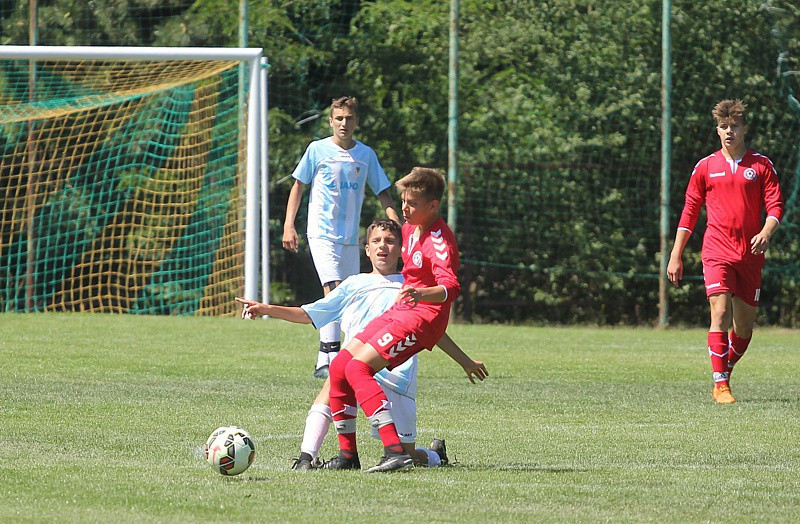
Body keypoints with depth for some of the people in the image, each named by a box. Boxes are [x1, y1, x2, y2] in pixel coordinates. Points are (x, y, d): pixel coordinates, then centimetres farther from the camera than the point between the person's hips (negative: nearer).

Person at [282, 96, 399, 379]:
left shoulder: (366, 154, 8)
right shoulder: (318, 150, 0)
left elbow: (382, 193, 13)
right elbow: (298, 186, 6)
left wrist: (398, 225, -1)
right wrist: (289, 224, -2)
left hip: (350, 238, 5)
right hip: (322, 233, -5)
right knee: (334, 290, -21)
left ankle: (324, 357, 18)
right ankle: (330, 356, -27)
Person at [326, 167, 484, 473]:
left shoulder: (439, 241, -19)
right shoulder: (411, 228, 11)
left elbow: (450, 287, -35)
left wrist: (422, 294, -55)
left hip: (421, 317, -9)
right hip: (398, 311, 9)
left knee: (358, 368, -24)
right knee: (338, 367, 5)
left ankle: (395, 452, -33)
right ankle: (348, 453, 15)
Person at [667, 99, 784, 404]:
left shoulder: (761, 165, 6)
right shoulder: (705, 167, 7)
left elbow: (775, 205, 2)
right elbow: (690, 211, 10)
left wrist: (766, 232, -19)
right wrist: (676, 255, 7)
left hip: (750, 254, 2)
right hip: (717, 252, -2)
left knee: (744, 324, 6)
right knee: (721, 313, -18)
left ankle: (725, 375, 27)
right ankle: (720, 385, -18)